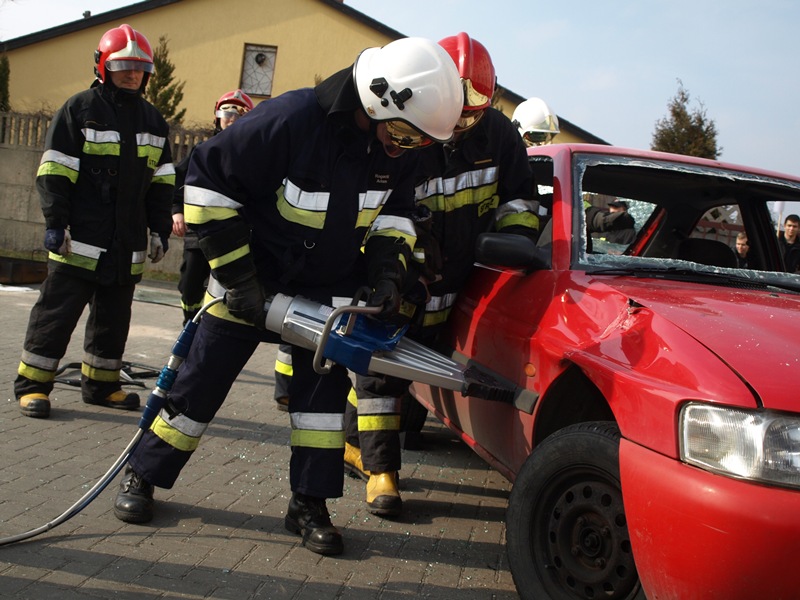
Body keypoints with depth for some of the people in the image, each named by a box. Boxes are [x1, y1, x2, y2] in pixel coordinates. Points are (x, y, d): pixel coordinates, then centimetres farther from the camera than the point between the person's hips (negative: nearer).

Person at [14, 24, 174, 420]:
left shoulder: (152, 120, 14)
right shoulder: (80, 108, -3)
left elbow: (162, 180, 18)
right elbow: (54, 172, -6)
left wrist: (161, 228, 12)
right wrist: (55, 222, -12)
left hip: (127, 245, 6)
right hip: (80, 239, -5)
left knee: (114, 317, 11)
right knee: (58, 312, -3)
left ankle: (100, 384, 22)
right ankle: (32, 384, 5)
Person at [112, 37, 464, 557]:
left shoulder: (398, 150, -12)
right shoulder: (290, 120, -31)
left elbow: (393, 215, 5)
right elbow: (208, 180, -24)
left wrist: (388, 271, -14)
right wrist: (237, 275, -22)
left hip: (329, 287, 5)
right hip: (253, 278, -4)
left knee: (326, 383, -3)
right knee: (203, 378, 2)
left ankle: (310, 504, 8)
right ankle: (143, 476, 20)